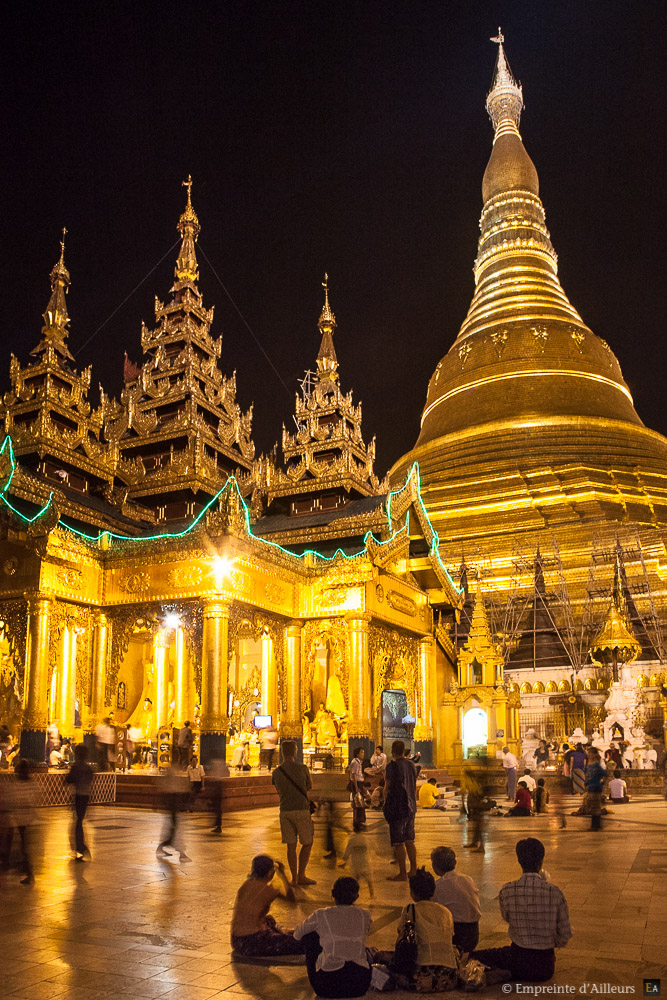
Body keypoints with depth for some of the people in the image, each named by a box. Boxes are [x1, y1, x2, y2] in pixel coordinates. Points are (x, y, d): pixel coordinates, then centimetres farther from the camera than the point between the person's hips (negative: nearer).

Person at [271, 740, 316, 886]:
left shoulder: (276, 772, 2)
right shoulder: (302, 768, -8)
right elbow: (310, 786, 10)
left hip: (285, 811, 4)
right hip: (302, 810, -3)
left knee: (291, 845, 10)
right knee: (307, 843, 10)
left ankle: (294, 878, 13)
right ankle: (301, 875, 9)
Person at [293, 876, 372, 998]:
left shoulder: (321, 915, 0)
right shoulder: (365, 915, 6)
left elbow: (297, 935, 19)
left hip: (327, 986, -3)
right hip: (361, 986, 3)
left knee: (309, 935, 17)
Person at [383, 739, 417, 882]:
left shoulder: (392, 766, -13)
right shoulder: (411, 766, 8)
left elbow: (387, 788, -10)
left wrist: (386, 805, 5)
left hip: (397, 808, -7)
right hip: (410, 808, 7)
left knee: (398, 842, -1)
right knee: (409, 841, 15)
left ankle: (402, 874, 2)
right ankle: (413, 870, 20)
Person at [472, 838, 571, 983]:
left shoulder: (506, 891, -14)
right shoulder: (554, 892, -14)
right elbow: (565, 935, -6)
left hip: (519, 958, -3)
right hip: (545, 966, 4)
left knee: (475, 957, 14)